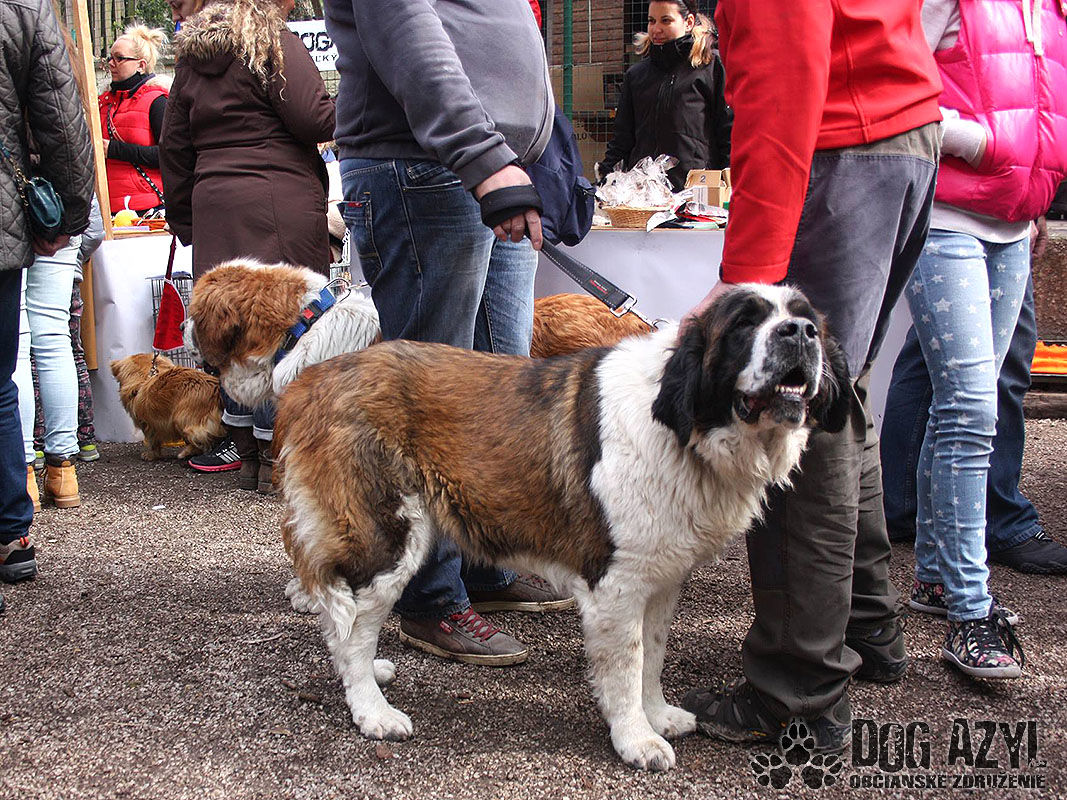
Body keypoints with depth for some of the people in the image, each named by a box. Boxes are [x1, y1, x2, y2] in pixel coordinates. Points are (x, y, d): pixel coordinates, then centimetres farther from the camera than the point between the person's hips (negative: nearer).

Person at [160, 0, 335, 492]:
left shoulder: (191, 54, 19)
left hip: (213, 204, 7)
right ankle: (276, 460, -3)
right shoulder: (275, 43, -3)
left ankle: (246, 452, 16)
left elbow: (175, 147, 20)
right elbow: (313, 119, -13)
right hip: (278, 201, -7)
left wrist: (183, 219, 24)